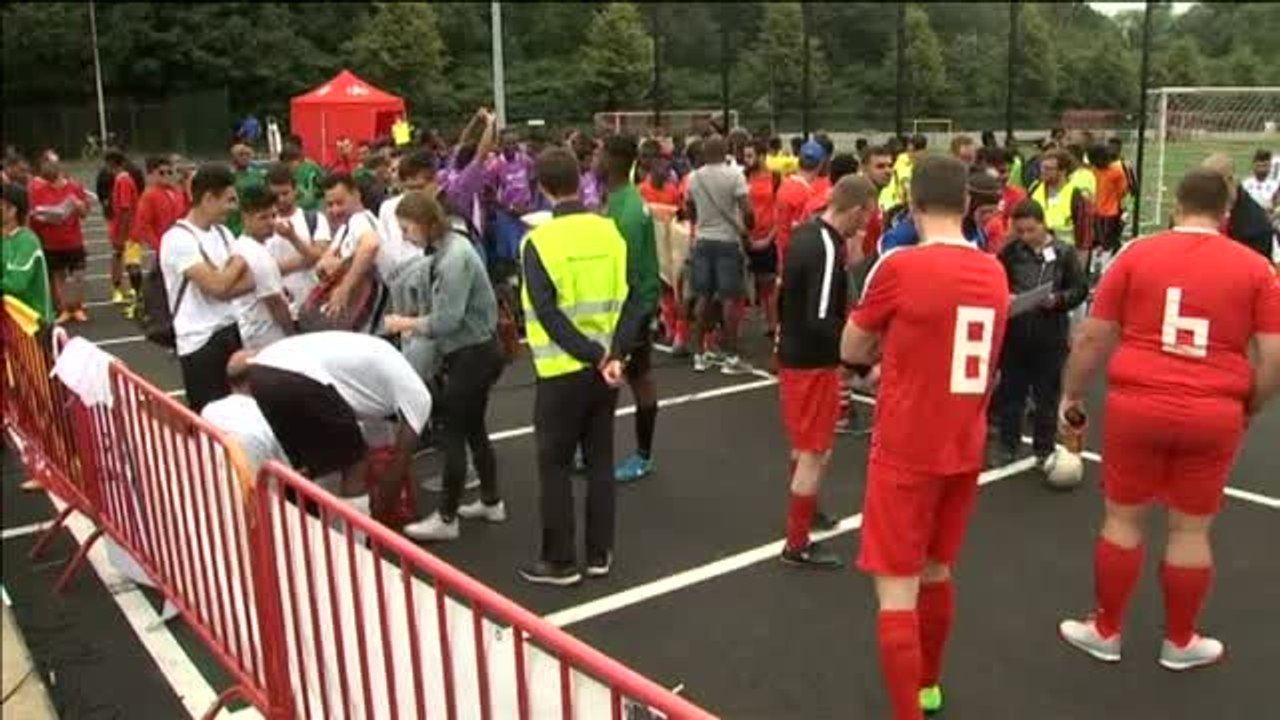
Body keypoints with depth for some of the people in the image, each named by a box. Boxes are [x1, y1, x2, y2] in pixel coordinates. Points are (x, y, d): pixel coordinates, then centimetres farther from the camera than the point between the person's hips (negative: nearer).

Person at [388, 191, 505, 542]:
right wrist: (415, 323, 0)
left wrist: (405, 323, -11)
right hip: (474, 351, 10)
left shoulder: (455, 258, -22)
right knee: (473, 429, 19)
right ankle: (491, 502, 32)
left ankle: (446, 518, 9)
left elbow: (448, 320, -23)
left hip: (473, 355, -10)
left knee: (451, 433, -1)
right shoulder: (450, 246, 7)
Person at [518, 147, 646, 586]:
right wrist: (615, 354, -10)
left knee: (555, 467, 7)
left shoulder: (539, 241, -12)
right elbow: (631, 299, -4)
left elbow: (548, 314, -19)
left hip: (563, 371, -5)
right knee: (600, 460, 14)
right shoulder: (610, 231, 1)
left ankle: (560, 562, 14)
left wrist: (594, 356, -15)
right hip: (606, 366, 5)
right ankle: (600, 554, 22)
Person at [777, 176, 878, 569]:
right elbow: (821, 321, -29)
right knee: (815, 454, 2)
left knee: (805, 447, 26)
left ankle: (804, 508, 46)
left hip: (794, 355, 9)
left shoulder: (805, 234, 5)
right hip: (813, 363, -9)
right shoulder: (827, 250, -24)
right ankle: (797, 545, 11)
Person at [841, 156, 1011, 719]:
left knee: (896, 588, 1)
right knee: (936, 572, 23)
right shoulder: (994, 272, 2)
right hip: (964, 450, 6)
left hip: (906, 451, -6)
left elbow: (852, 352, -1)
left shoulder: (898, 266, -15)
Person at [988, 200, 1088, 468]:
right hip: (1014, 333, 1)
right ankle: (1007, 444, 25)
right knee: (1010, 392, 12)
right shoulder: (1010, 252, -2)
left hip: (1050, 336, -1)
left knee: (1048, 395, 10)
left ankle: (1045, 449, 23)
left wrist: (1057, 299, -19)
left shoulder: (1064, 252, -5)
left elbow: (1081, 289, -2)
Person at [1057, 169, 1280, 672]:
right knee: (1192, 529, 14)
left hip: (1137, 405, 0)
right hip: (1213, 415, 1)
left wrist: (1072, 393, 14)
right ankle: (1179, 642, 30)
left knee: (1123, 519, 13)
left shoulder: (1137, 254, 0)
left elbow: (1092, 337, 1)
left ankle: (1106, 632, 27)